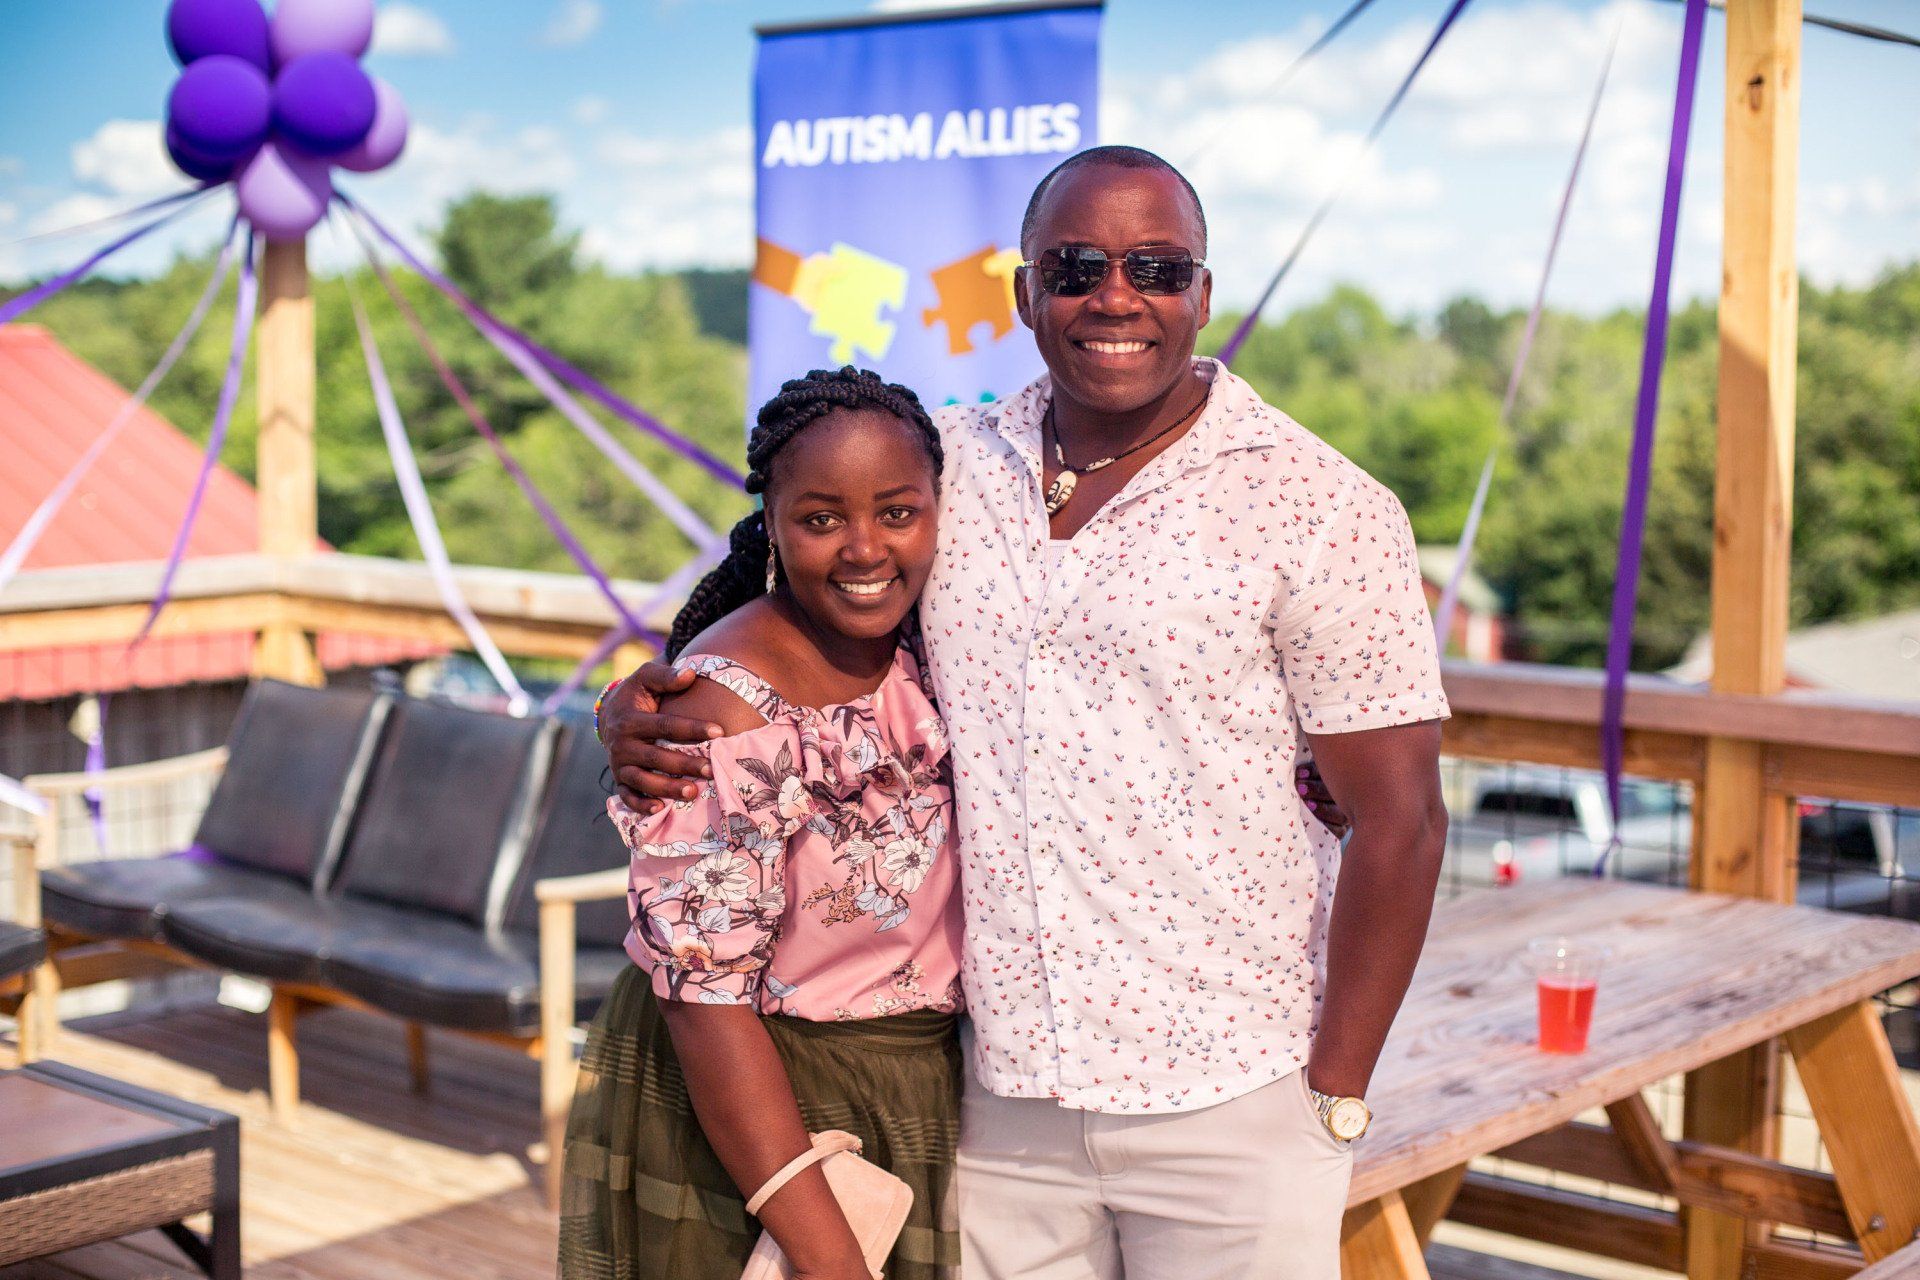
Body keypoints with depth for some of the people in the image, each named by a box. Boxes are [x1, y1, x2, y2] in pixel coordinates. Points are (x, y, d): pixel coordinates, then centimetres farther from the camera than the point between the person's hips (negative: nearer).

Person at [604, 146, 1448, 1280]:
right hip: (1002, 1092, 4)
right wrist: (641, 707, -4)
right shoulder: (950, 465, 4)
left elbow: (1401, 821, -8)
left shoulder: (1320, 510, -8)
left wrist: (1334, 1101, -9)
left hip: (1229, 1106, -3)